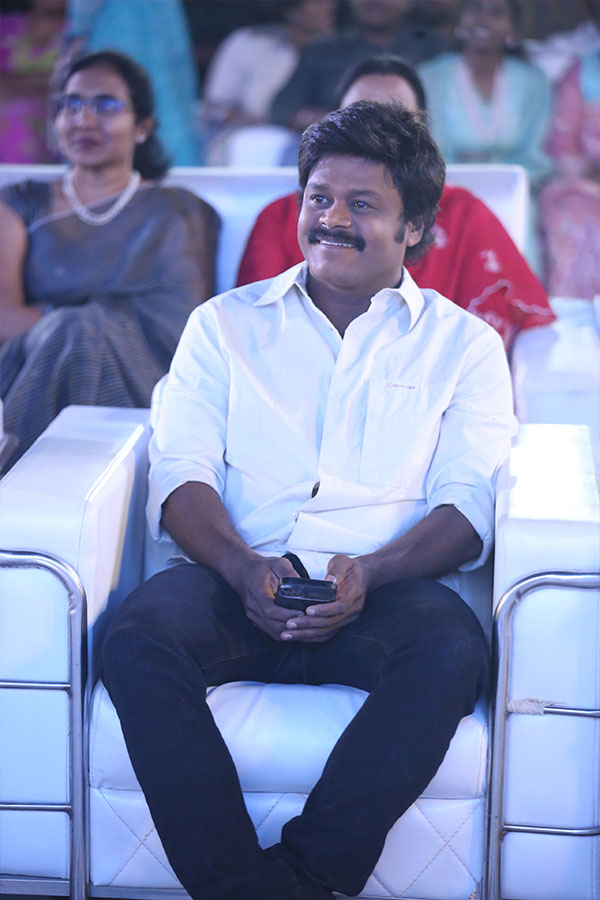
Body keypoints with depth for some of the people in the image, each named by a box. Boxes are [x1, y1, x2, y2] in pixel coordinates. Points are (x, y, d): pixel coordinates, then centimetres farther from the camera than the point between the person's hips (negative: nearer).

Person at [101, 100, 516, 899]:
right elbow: (181, 474, 7)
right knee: (138, 638, -32)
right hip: (237, 582, 1)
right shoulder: (224, 323, 19)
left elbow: (468, 505, 4)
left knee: (450, 652, -34)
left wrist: (369, 574, -16)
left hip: (384, 588, -1)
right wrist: (243, 567, -15)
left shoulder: (464, 344, 16)